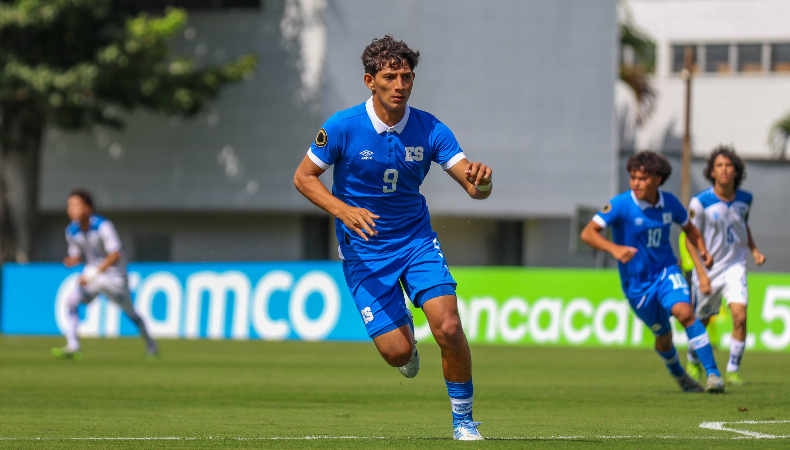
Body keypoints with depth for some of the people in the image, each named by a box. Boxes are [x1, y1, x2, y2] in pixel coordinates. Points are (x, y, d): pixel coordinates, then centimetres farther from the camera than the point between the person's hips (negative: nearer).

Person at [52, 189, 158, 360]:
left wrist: (94, 273, -30)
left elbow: (115, 255, -24)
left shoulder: (103, 226, -21)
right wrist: (73, 260, -15)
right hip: (92, 273, 4)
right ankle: (72, 347, -21)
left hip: (114, 273, -4)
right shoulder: (72, 231, -4)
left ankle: (150, 344, 31)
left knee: (129, 312, 6)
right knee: (71, 299, -20)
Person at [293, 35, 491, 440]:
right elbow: (303, 177, -6)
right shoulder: (342, 127, -15)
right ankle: (403, 328, 30)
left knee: (448, 327, -18)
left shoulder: (429, 130, -10)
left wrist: (481, 181, -41)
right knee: (397, 351, -10)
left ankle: (463, 419, 1)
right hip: (363, 251, -2)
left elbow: (473, 186, -15)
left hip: (417, 240, 2)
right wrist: (343, 210, -23)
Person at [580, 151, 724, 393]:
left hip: (666, 272, 1)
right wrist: (614, 248, -41)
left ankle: (713, 373, -24)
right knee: (663, 335, 10)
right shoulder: (621, 205, -17)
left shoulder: (669, 202, -4)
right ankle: (679, 375, 41)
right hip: (636, 283, -1)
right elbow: (588, 233, -24)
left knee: (685, 312, -25)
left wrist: (702, 249, -2)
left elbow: (688, 227, 17)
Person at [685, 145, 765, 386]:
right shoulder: (700, 202, -16)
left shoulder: (745, 199, -3)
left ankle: (733, 371, -4)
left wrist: (754, 250, 4)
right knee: (701, 321, 11)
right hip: (708, 269, -2)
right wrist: (702, 274, -17)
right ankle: (693, 363, 41)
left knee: (740, 316, -17)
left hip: (735, 266, 2)